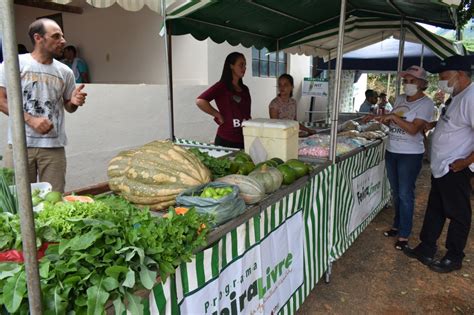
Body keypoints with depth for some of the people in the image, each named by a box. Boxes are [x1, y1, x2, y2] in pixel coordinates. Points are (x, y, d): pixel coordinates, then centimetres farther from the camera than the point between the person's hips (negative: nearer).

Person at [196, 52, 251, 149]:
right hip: (226, 140, -6)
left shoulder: (245, 89, 13)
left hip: (244, 139, 6)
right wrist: (218, 115, -11)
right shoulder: (222, 86, -7)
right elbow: (200, 101, -18)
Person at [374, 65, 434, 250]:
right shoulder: (400, 99, 9)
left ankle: (404, 235, 9)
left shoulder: (426, 103, -10)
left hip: (410, 155, -6)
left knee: (405, 194, -1)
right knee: (396, 192, 15)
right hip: (391, 151, 6)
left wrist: (394, 117, -22)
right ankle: (397, 225, 30)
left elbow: (414, 129, -20)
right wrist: (384, 119, -2)